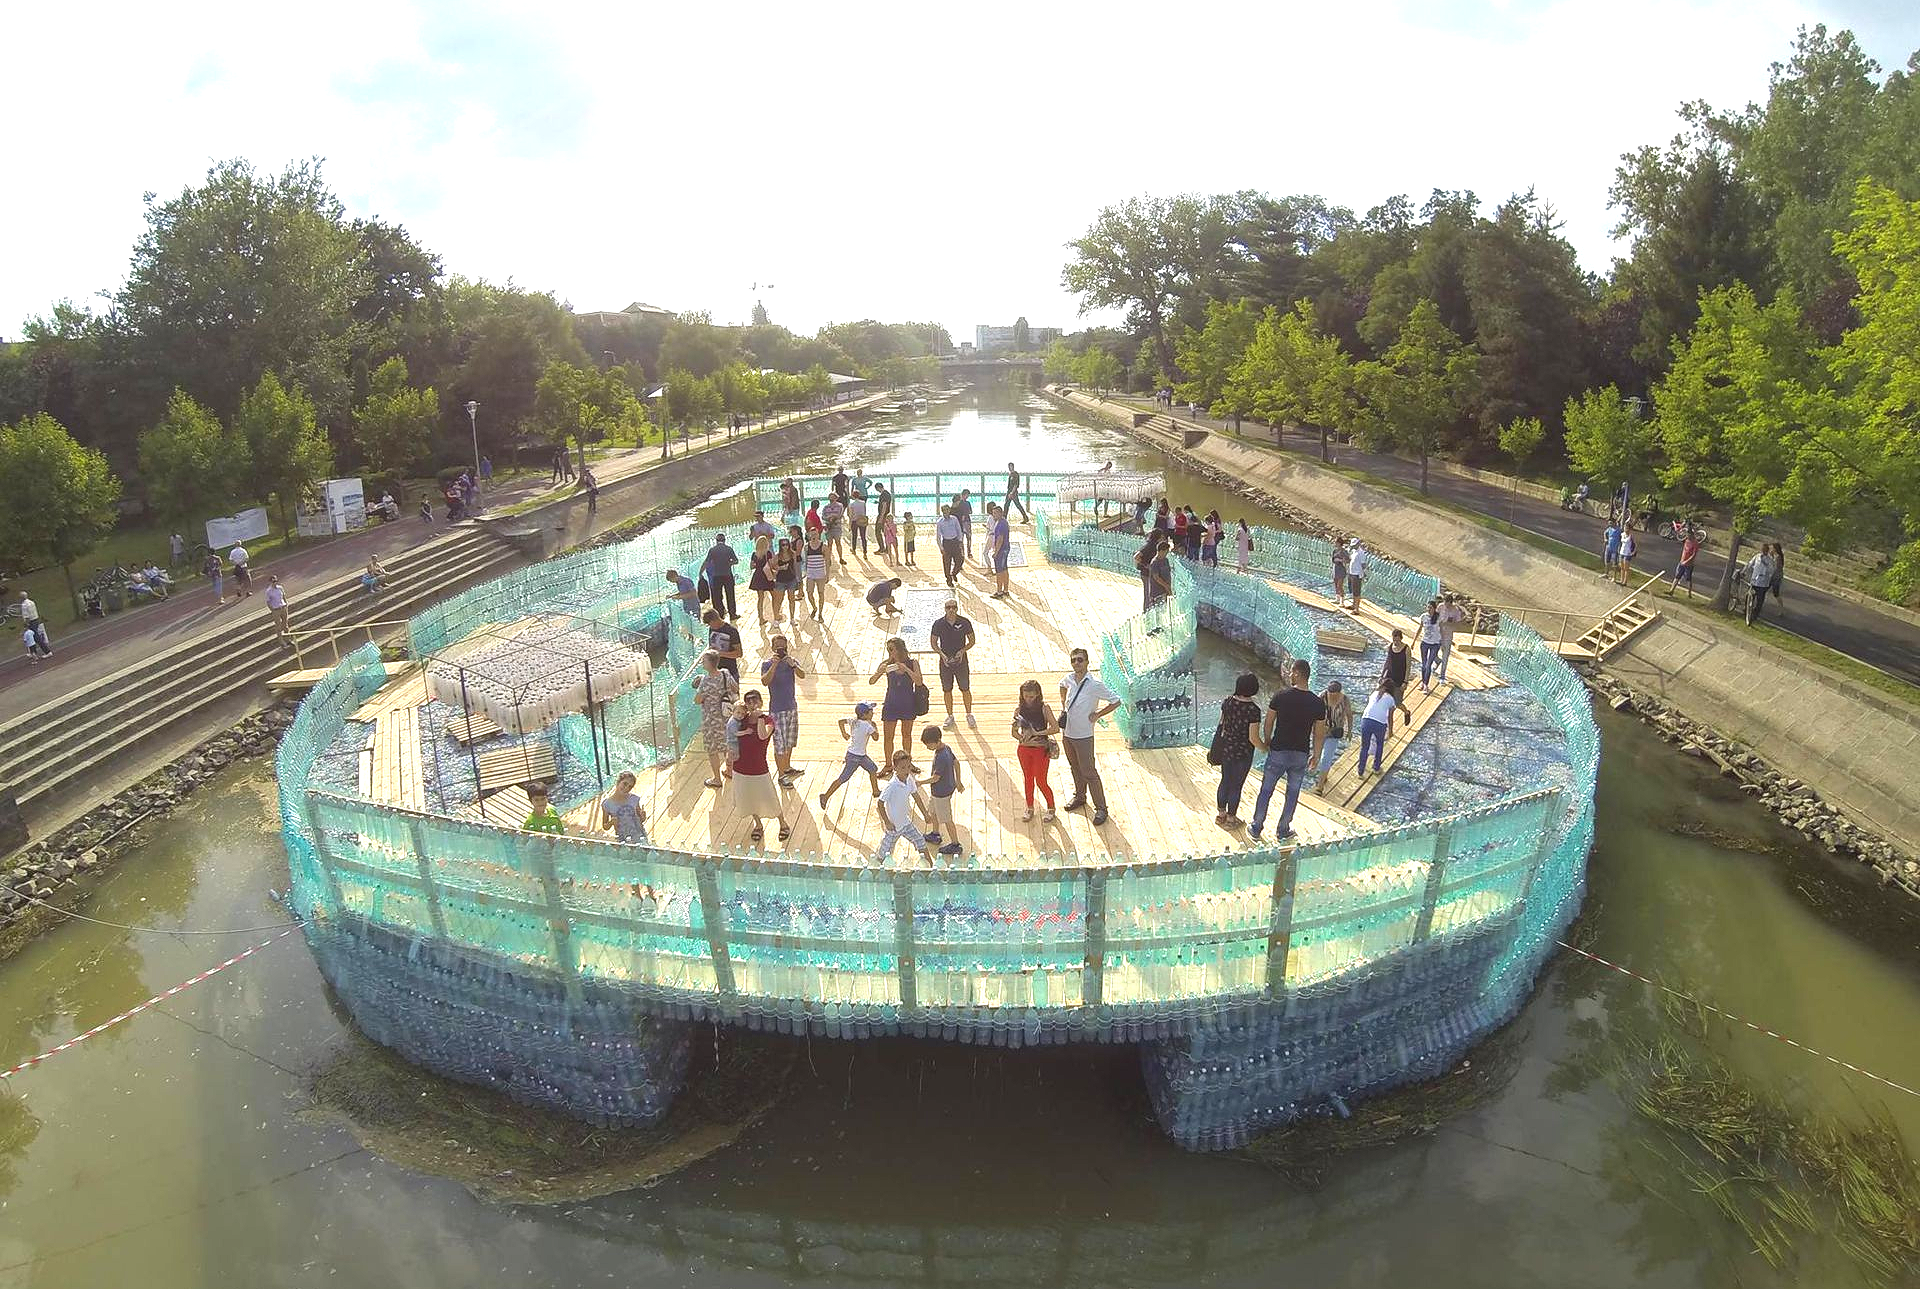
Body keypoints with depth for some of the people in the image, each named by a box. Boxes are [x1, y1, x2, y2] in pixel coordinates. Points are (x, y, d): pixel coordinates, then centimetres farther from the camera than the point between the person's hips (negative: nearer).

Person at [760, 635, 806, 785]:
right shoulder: (767, 663, -10)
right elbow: (765, 681, -27)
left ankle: (788, 768, 38)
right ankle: (781, 776, 10)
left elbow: (802, 676, -17)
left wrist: (793, 665, -35)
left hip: (792, 707, 5)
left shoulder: (792, 661, 0)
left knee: (789, 742, 20)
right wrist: (774, 665, -36)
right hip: (776, 710, -5)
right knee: (780, 745, -2)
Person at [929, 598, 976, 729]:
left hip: (961, 660, -1)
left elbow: (972, 641, 2)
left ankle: (969, 715, 23)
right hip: (945, 660, 1)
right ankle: (950, 716, 24)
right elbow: (933, 642, 2)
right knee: (947, 690, 9)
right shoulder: (938, 623, -7)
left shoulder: (965, 622, -8)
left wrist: (963, 650, -16)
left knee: (965, 689, 6)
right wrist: (942, 654, -14)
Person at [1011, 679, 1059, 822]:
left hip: (1041, 750, -3)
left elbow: (1056, 728, -19)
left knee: (1040, 782, 3)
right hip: (1024, 749, 3)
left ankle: (1051, 809, 25)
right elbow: (1014, 732, -2)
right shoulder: (1019, 709, -4)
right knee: (1028, 779, 16)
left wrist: (1038, 733, -26)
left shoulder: (1044, 708, -13)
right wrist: (1023, 739, -21)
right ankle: (1030, 809, 33)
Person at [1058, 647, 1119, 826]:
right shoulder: (1069, 678, -3)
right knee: (1075, 768, 23)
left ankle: (1101, 808, 13)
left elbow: (1116, 701, -13)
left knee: (1089, 772, 1)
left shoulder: (1094, 684, -20)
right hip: (1067, 733, 6)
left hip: (1084, 736, -6)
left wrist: (1097, 715, -11)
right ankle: (1079, 796, 43)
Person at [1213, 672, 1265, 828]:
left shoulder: (1227, 701, -8)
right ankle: (1230, 819, 26)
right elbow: (1253, 738, -21)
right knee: (1236, 786, 11)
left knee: (1225, 781, 21)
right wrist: (1264, 747, -1)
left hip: (1225, 749, 5)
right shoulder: (1253, 709, -24)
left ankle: (1221, 814, 36)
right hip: (1243, 753, -5)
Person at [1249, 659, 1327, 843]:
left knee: (1266, 791, 12)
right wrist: (1316, 754, 12)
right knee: (1292, 794, 17)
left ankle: (1256, 830, 21)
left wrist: (1267, 743, 13)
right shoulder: (1318, 703, -8)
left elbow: (1268, 724, -3)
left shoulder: (1280, 696, -12)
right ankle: (1282, 831, 26)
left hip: (1278, 751, -1)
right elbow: (1319, 734, -2)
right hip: (1301, 755, 1)